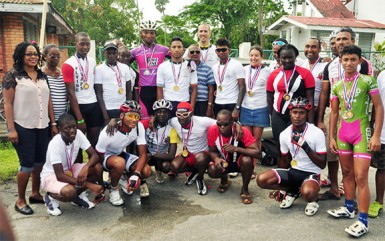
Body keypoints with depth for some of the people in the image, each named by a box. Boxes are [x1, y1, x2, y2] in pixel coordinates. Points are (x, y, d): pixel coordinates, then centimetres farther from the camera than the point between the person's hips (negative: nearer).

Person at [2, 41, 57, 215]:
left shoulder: (42, 76, 11)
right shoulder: (13, 75, -5)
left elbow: (48, 101, 12)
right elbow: (7, 104, -8)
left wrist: (53, 124, 9)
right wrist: (11, 129, -14)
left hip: (42, 126, 5)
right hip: (23, 127, -5)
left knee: (40, 162, 10)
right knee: (27, 164, -2)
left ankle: (35, 193, 28)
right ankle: (20, 200, 16)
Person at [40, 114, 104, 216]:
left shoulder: (78, 134, -16)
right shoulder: (55, 144, -31)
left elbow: (94, 155, -14)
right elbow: (60, 175, -32)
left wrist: (86, 167, -38)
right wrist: (89, 185, -36)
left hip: (69, 170, 6)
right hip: (51, 175, -6)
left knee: (98, 168, -19)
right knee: (69, 192, -37)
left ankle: (78, 195, 4)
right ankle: (51, 197, 0)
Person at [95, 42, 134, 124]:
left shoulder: (125, 67, 7)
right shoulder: (99, 69, -2)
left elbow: (129, 91, 11)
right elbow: (99, 94, -4)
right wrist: (105, 116, -9)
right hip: (108, 110, -3)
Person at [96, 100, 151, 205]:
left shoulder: (139, 127, -21)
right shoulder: (108, 132, -32)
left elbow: (143, 154, -18)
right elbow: (99, 157, -19)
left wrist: (136, 175, -34)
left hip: (121, 154, 5)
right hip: (105, 156, -4)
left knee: (146, 171, -19)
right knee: (120, 162, -40)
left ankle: (123, 179, 13)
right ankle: (113, 189, -9)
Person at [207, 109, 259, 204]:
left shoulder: (242, 131, -29)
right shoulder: (212, 131, -21)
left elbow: (257, 152, -32)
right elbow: (212, 151, -8)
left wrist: (236, 149, -42)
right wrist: (216, 159, -31)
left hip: (240, 161, -2)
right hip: (224, 161, 3)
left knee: (247, 160, -36)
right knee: (212, 170, -26)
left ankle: (245, 190, -7)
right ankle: (224, 180, 14)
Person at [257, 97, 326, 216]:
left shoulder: (317, 133, -14)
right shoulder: (284, 134, 0)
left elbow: (322, 164, -12)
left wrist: (305, 147, -24)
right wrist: (279, 182, 14)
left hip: (311, 173, -4)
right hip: (293, 171, 5)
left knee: (307, 192, -39)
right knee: (261, 179, -18)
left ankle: (312, 199, 1)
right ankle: (292, 191, 8)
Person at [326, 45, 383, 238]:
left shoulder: (367, 81, -5)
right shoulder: (337, 86, 8)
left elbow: (379, 108, -5)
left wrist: (376, 135, -11)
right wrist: (331, 137, 10)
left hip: (361, 132, -5)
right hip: (342, 133, 5)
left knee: (360, 176, -7)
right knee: (347, 172, 15)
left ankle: (363, 221, 0)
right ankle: (349, 208, 30)